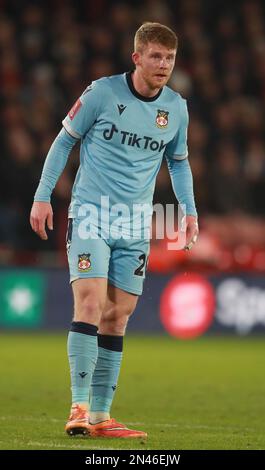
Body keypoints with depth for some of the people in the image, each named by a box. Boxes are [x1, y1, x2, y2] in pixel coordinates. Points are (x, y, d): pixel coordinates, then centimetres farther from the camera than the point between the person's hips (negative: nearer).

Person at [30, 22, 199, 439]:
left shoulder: (176, 108, 5)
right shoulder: (103, 92, -7)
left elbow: (178, 162, 21)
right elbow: (64, 140, 2)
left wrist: (190, 211, 10)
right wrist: (43, 197, -3)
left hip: (136, 225, 4)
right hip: (90, 215, -4)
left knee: (117, 315, 4)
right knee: (90, 302, -18)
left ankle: (100, 415, 10)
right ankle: (79, 407, -18)